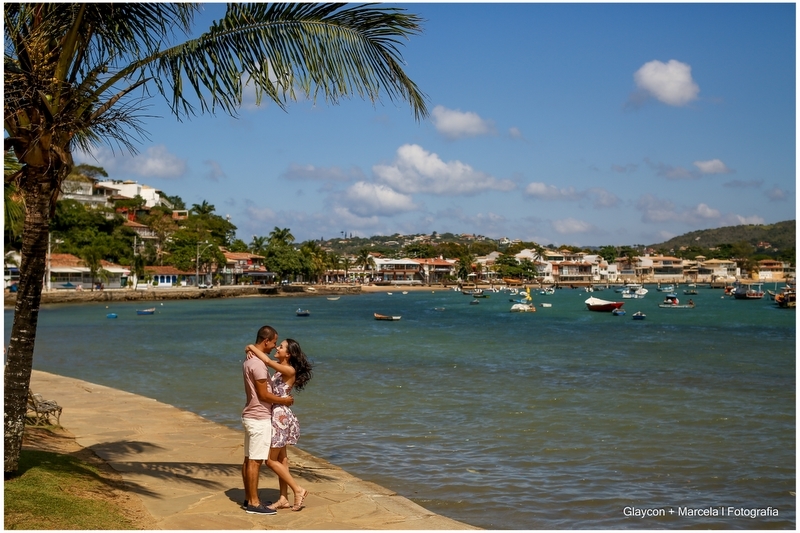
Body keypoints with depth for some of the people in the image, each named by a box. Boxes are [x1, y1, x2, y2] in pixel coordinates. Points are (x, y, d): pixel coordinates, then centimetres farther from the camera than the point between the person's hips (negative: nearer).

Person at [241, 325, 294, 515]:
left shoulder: (249, 360, 11)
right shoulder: (258, 363, -20)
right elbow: (264, 395, -18)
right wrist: (283, 400, -6)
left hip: (251, 415, 10)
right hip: (259, 418, -10)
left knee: (249, 459, 13)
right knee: (255, 461, -5)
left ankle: (249, 499, 20)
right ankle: (254, 503, 0)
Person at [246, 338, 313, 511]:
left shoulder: (290, 371, -18)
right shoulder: (279, 367, 7)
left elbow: (268, 361, -31)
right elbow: (265, 360, 15)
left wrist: (252, 347, -17)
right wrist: (251, 351, -8)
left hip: (280, 416, -9)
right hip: (276, 415, 10)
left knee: (271, 460, -3)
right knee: (281, 459, 12)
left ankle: (298, 490, 4)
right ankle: (284, 499, 18)